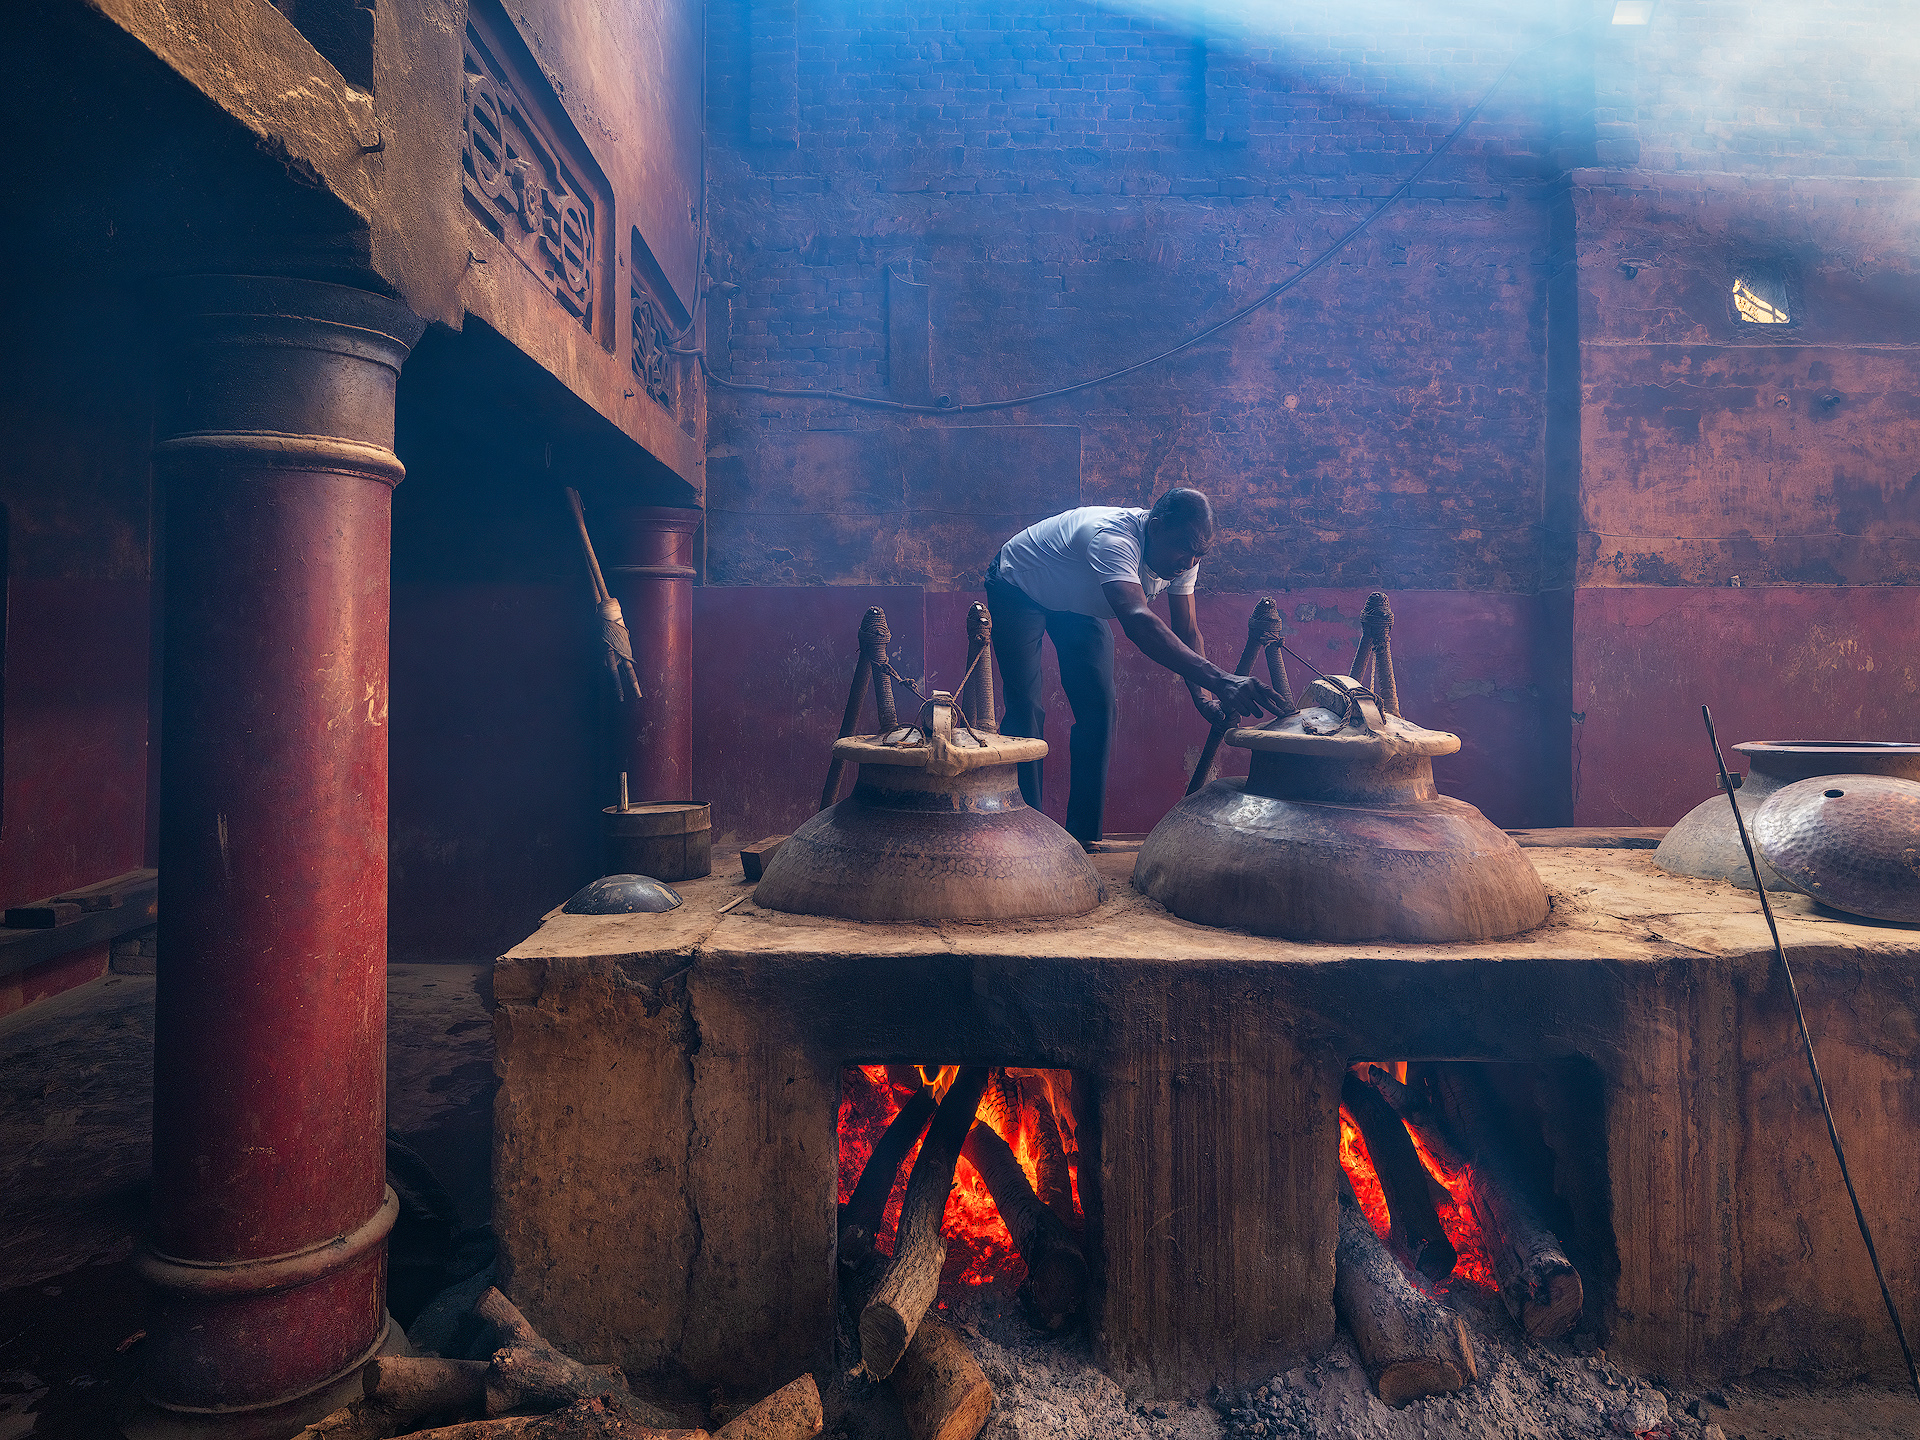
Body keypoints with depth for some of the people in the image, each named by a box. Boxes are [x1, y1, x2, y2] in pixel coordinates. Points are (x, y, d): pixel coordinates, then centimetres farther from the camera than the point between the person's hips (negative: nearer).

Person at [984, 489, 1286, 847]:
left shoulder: (1183, 557, -19)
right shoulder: (1112, 538, -44)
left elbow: (1187, 632, -15)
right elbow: (1137, 620, -59)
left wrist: (1203, 696, -34)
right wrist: (1218, 679, -68)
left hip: (1078, 601, 7)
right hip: (1018, 589, -6)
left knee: (1098, 707, -5)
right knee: (1025, 708, -17)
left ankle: (1083, 836, 3)